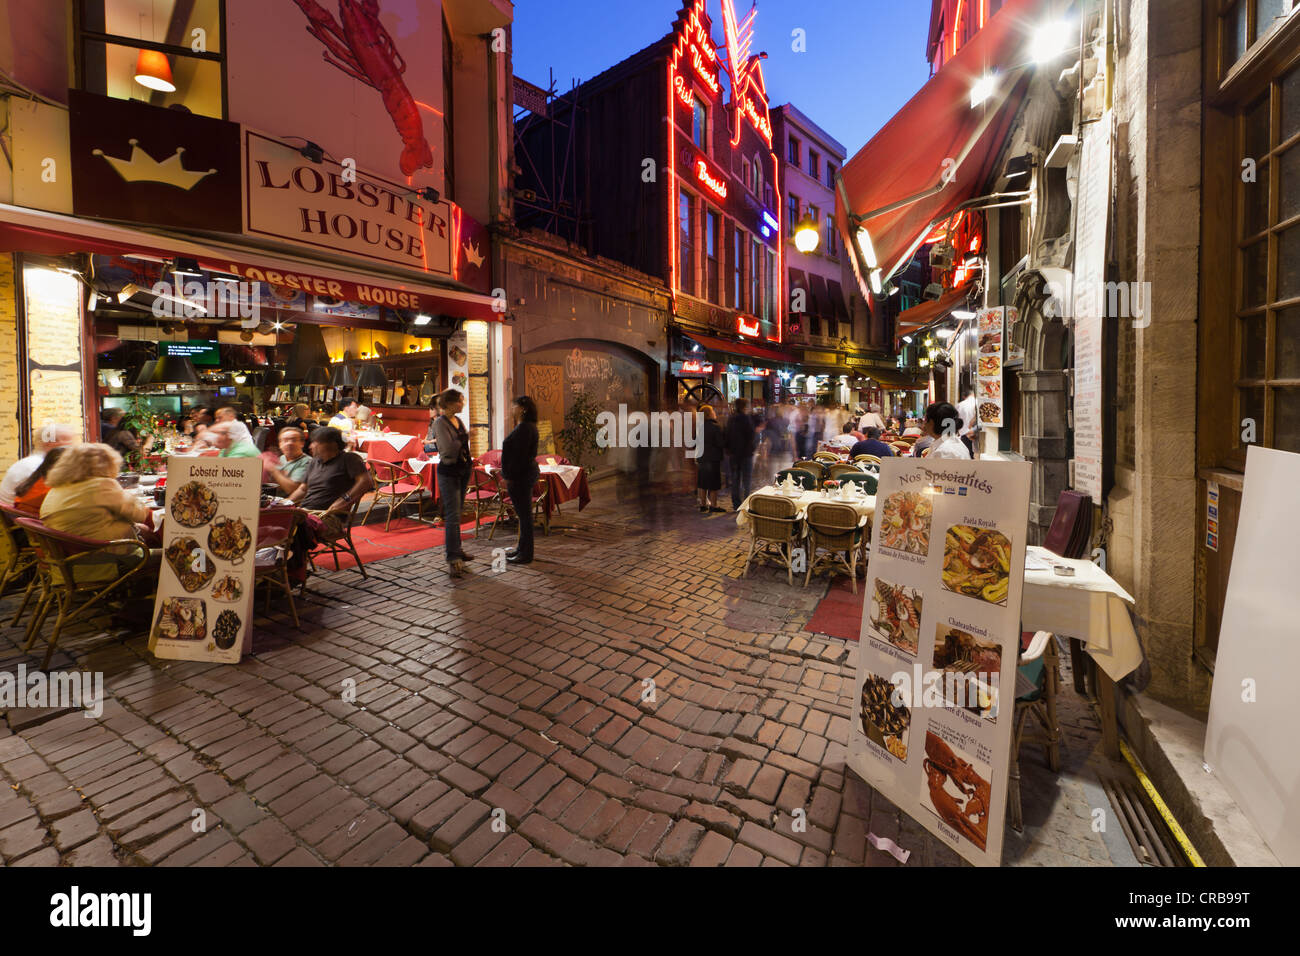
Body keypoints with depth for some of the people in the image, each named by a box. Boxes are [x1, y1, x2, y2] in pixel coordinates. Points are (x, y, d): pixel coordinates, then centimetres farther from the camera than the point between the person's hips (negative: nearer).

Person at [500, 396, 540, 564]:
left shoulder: (524, 428, -17)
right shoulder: (526, 426, 16)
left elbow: (519, 455, -23)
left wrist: (509, 476, -20)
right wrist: (508, 474, 21)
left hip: (521, 476, -11)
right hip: (525, 474, 11)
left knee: (524, 513, -4)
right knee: (524, 513, 17)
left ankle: (526, 554, 5)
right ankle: (522, 547, 29)